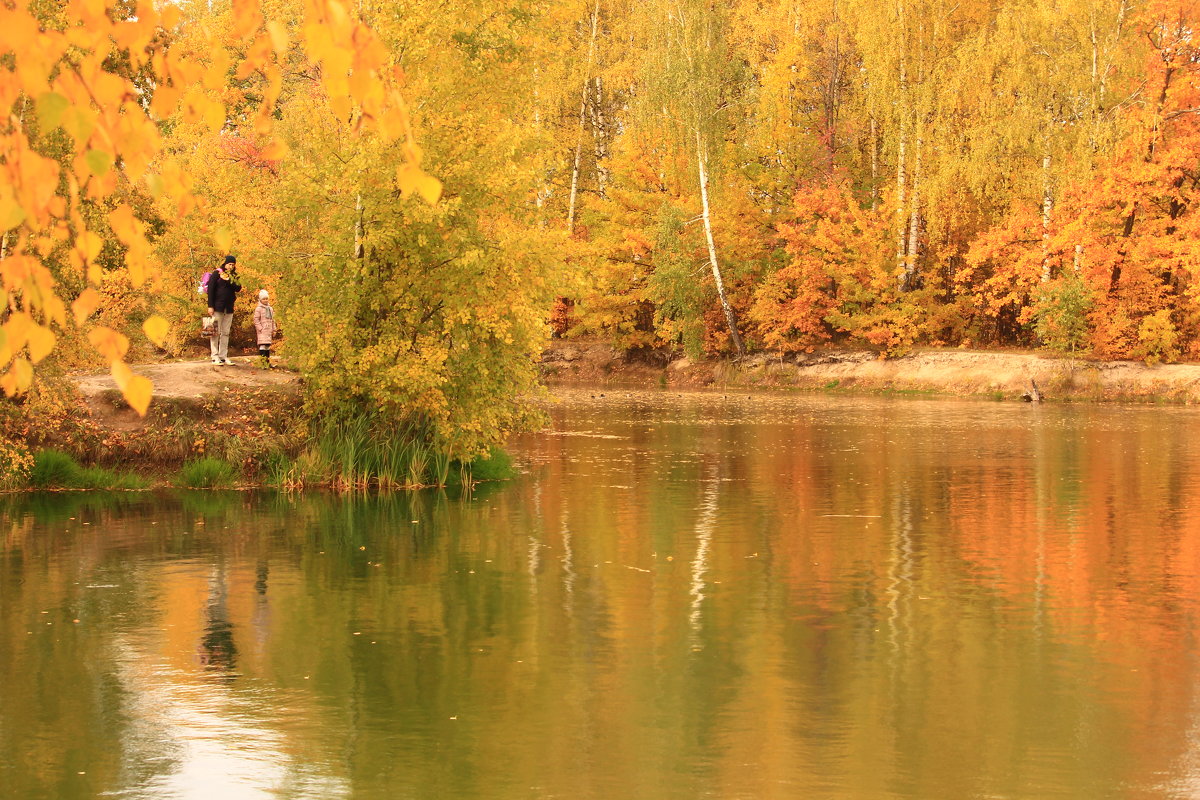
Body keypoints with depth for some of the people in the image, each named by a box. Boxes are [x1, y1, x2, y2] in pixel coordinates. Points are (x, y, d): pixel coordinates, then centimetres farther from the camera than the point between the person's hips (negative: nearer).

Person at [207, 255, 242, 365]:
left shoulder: (233, 276, 13)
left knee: (225, 333, 7)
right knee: (216, 332, -5)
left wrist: (228, 280, -14)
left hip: (229, 308, 5)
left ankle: (224, 356, 10)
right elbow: (210, 289, -6)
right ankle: (215, 357, -4)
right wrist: (210, 306, -12)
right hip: (218, 307, -5)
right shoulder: (217, 274, -2)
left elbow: (238, 288, 1)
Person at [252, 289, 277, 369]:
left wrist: (274, 330, 17)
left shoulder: (270, 309, 16)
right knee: (263, 344, -15)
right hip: (262, 331, -7)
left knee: (268, 345, 10)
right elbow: (256, 320, -8)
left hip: (269, 330, 7)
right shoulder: (258, 309, -4)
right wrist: (260, 328, -15)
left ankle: (267, 361, 18)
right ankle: (262, 362, -19)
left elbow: (272, 320, 21)